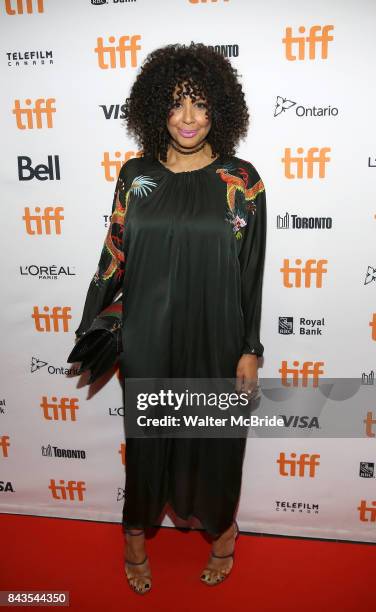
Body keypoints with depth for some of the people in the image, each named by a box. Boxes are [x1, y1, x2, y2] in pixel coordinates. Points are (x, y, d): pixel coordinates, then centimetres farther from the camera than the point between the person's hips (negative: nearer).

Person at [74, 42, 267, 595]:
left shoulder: (240, 180, -5)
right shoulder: (136, 175, 1)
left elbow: (251, 273, -3)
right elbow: (114, 257, 5)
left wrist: (250, 349, -4)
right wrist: (88, 327, 6)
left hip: (215, 341, -1)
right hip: (147, 341, 2)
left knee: (215, 441, 15)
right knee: (146, 439, 16)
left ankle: (222, 528, 45)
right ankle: (138, 533, 43)